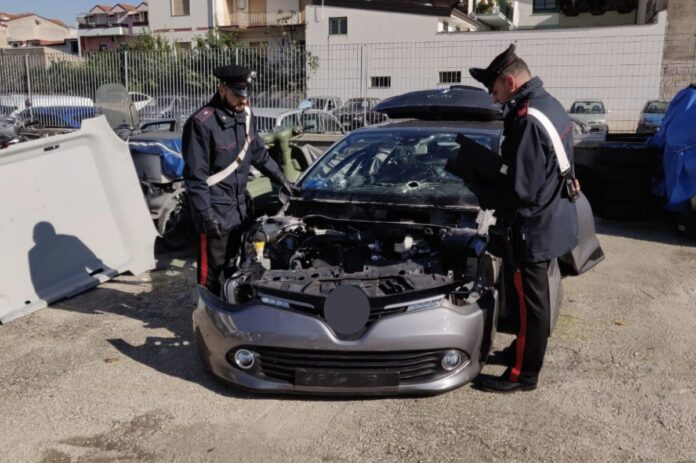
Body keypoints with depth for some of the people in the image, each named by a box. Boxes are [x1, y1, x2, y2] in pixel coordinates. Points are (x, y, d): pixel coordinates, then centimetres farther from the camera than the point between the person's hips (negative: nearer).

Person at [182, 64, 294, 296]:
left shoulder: (244, 115, 5)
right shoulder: (202, 123, -18)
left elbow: (259, 153, 19)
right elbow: (195, 176, -18)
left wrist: (281, 179, 18)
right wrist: (207, 215, -20)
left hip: (240, 206, 8)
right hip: (216, 210, -7)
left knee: (235, 266, 20)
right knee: (211, 268, 4)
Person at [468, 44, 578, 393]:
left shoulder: (528, 120, -25)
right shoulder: (550, 105, 7)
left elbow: (522, 189, -25)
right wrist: (500, 173, 6)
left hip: (537, 226, -10)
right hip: (554, 218, 10)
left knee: (531, 299, 3)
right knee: (531, 295, 22)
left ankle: (524, 374, 17)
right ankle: (522, 350, 39)